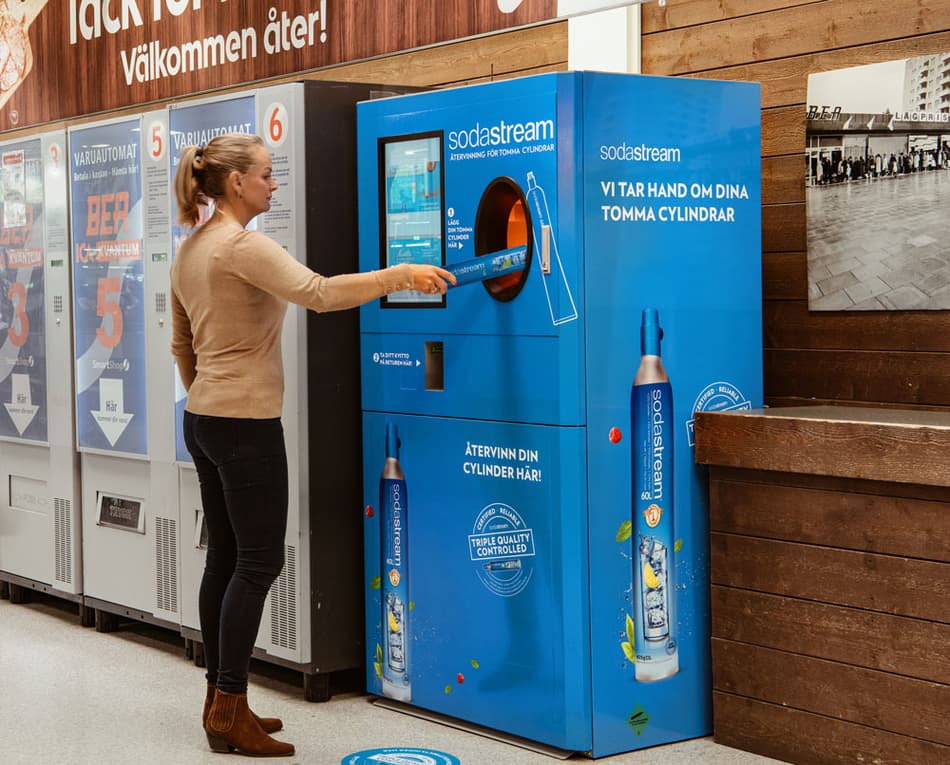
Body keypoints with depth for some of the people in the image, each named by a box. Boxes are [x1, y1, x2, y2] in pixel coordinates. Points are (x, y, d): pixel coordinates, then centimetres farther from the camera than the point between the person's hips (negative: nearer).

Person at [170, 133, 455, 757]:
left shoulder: (190, 252, 13)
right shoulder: (243, 246, -16)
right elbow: (318, 293, -28)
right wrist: (400, 276, -23)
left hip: (204, 420, 10)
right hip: (245, 424, -10)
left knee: (226, 557, 12)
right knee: (259, 561, -3)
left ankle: (223, 703, 18)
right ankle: (229, 713, 0)